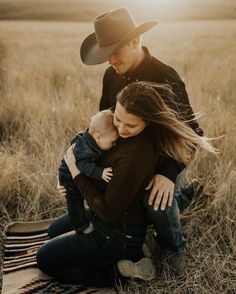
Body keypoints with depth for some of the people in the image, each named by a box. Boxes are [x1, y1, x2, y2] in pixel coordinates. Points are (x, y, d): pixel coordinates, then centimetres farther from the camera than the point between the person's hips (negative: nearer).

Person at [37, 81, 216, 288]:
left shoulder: (134, 158, -38)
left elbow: (108, 211, -28)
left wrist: (77, 174, -21)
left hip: (118, 236, -9)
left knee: (45, 259, 9)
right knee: (54, 231, 30)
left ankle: (119, 272, 2)